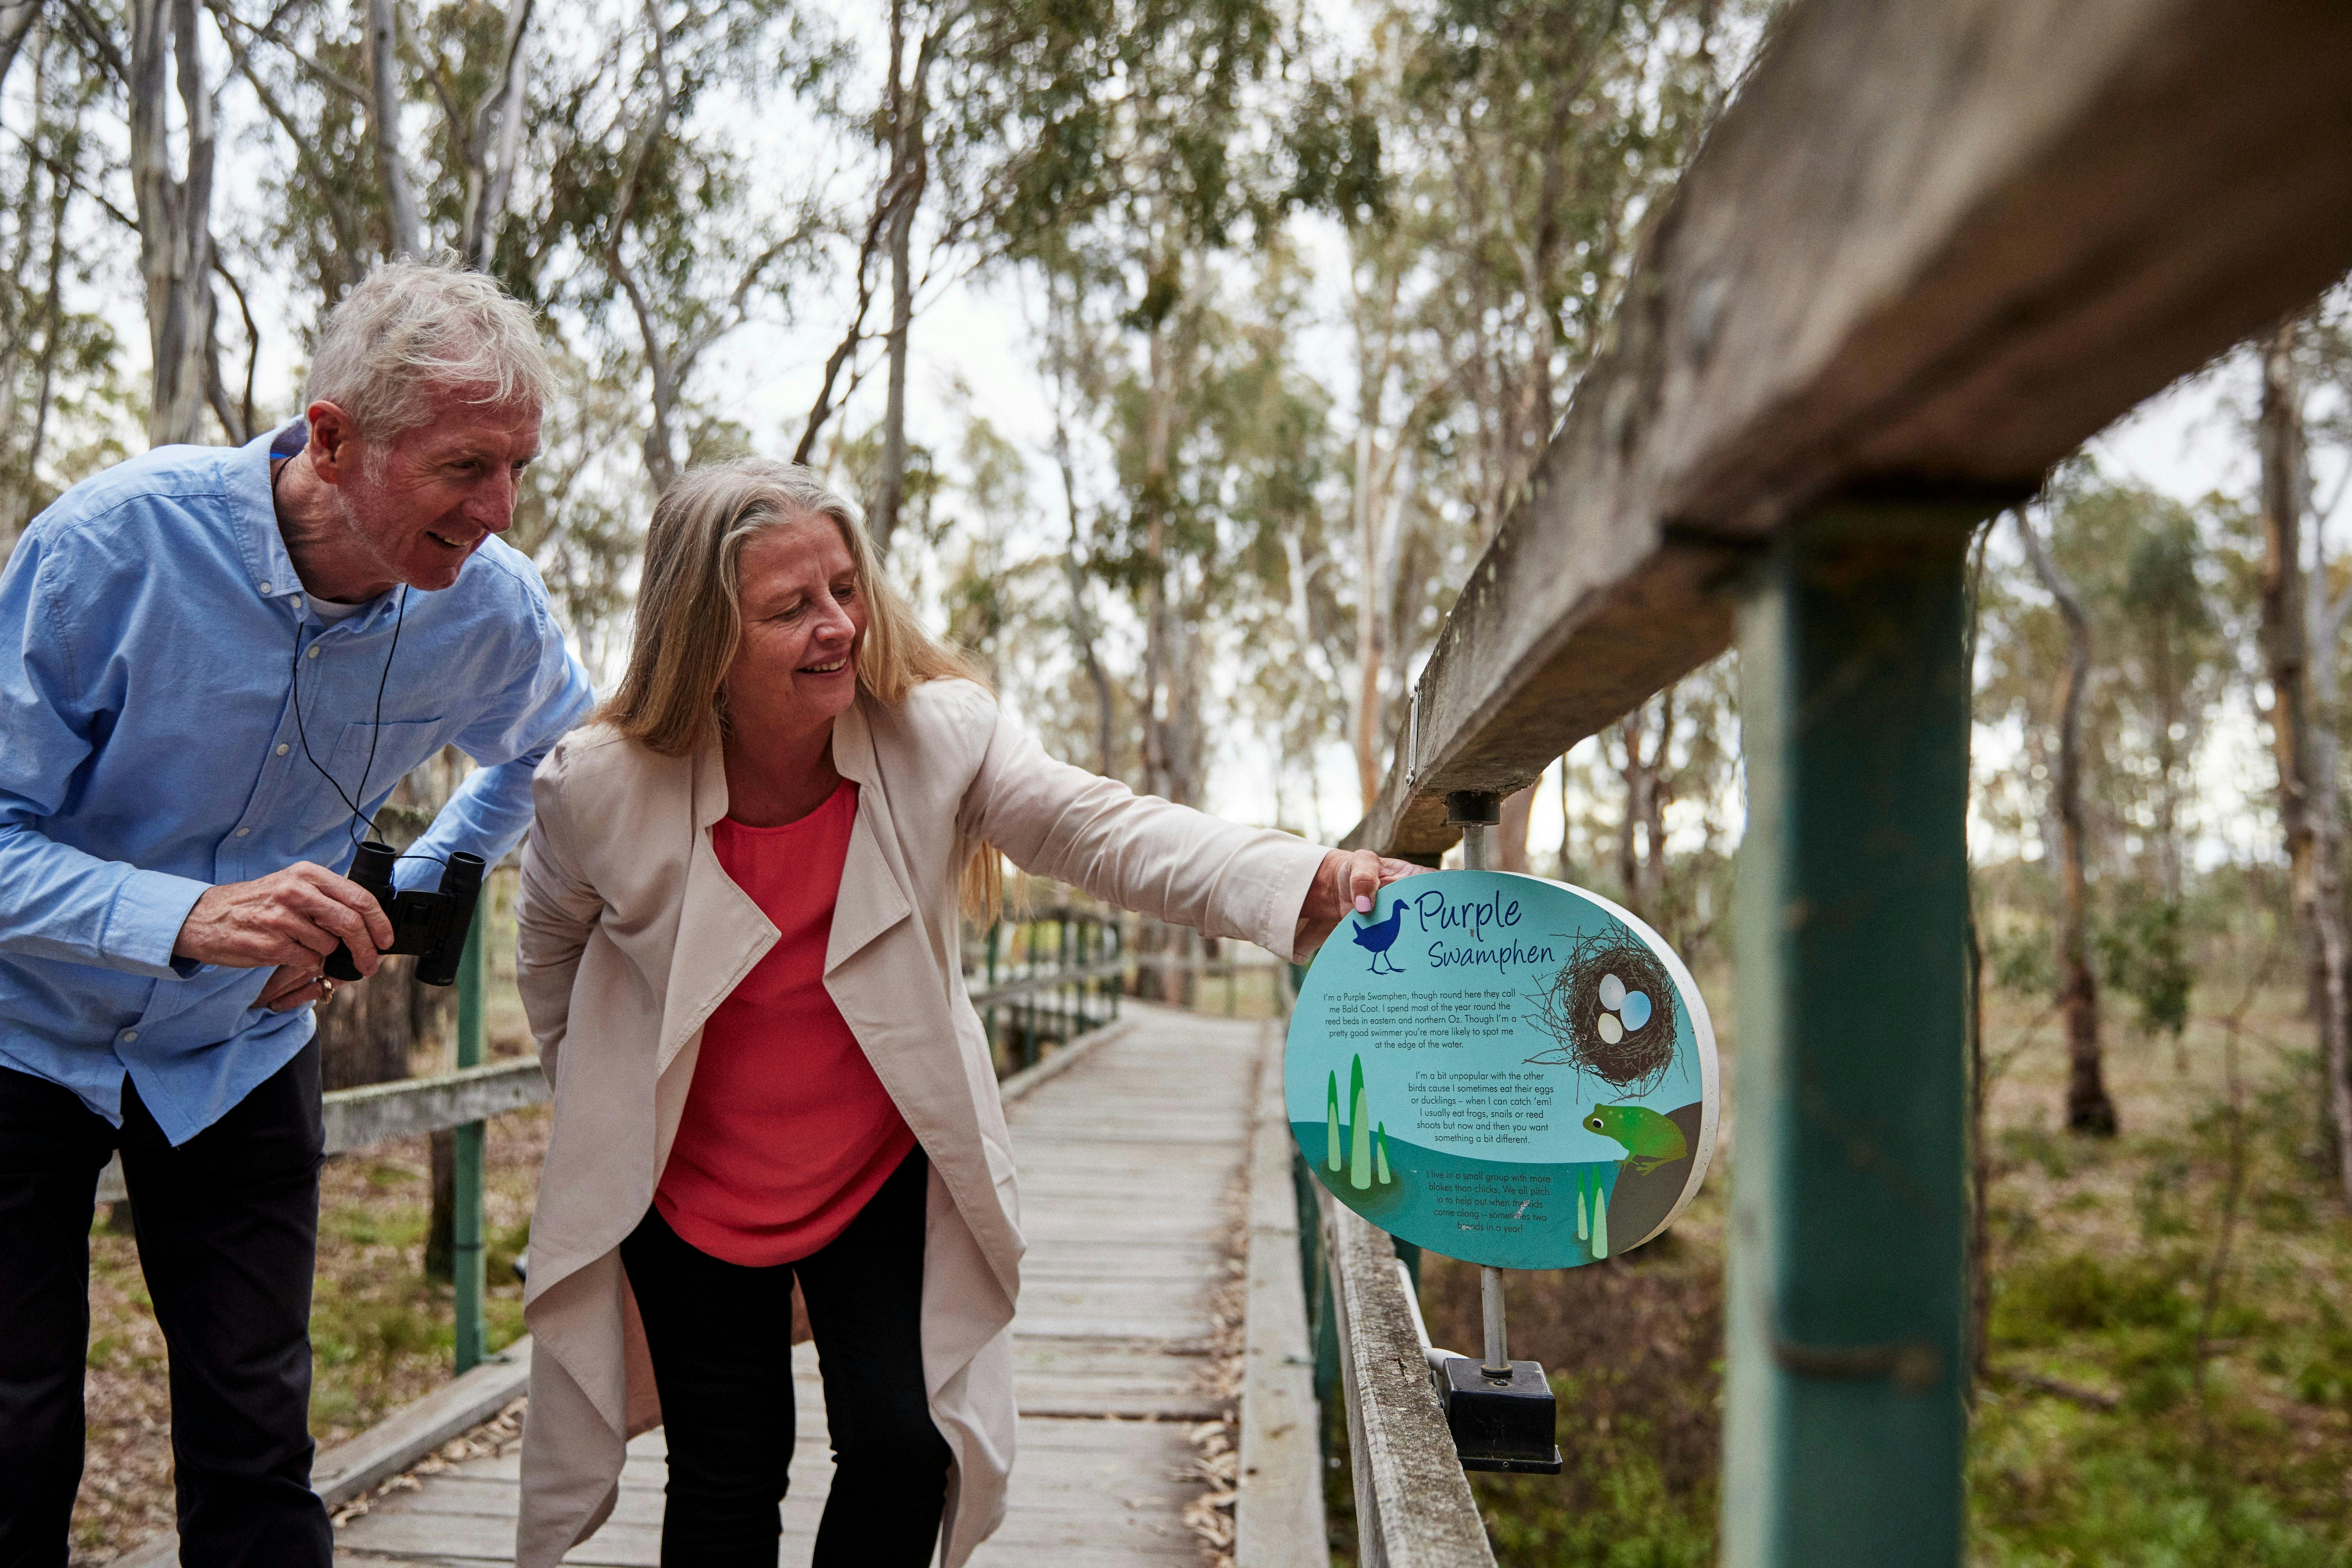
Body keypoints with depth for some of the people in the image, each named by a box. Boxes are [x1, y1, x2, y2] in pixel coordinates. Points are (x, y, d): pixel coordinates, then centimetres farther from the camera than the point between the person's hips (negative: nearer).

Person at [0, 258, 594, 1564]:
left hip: (239, 1052, 3)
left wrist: (402, 903, -1)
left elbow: (541, 751, 10)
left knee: (255, 1454, 4)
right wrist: (189, 918, -41)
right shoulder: (116, 541, -25)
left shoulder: (492, 609, -14)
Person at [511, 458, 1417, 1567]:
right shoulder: (598, 789, -20)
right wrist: (605, 1105, 12)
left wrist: (1306, 883, -47)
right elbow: (553, 946, 2)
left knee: (906, 1454, -2)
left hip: (886, 1172, 1)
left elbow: (1101, 832, -31)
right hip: (690, 1187, 0)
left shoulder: (935, 736, -20)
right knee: (728, 1473, 8)